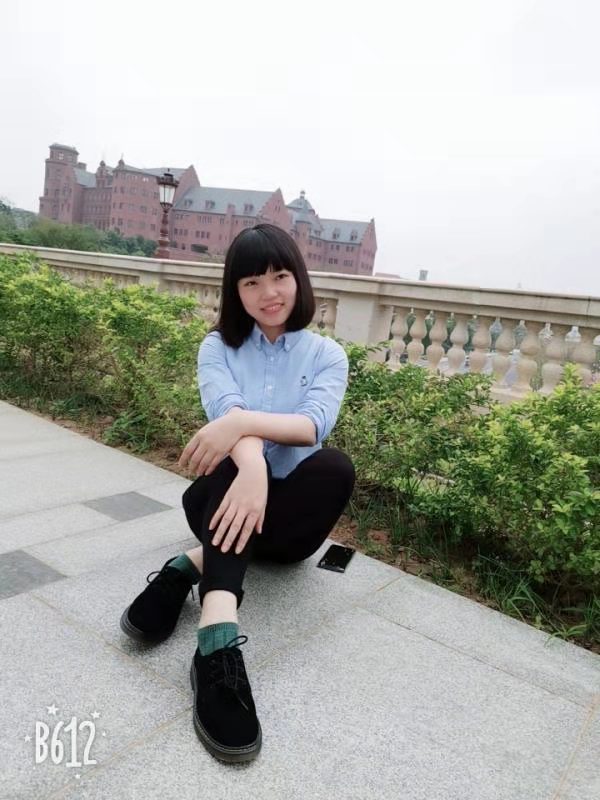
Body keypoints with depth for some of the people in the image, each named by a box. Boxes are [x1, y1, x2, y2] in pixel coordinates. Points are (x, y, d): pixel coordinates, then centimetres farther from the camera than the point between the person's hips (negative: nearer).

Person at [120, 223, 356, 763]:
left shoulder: (327, 354, 3)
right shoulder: (218, 348, 2)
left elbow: (316, 423, -18)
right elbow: (225, 411, -20)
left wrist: (244, 422, -36)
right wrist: (252, 466, -42)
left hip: (290, 509, 1)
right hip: (226, 490, 0)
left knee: (337, 466, -31)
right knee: (238, 460, -34)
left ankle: (192, 566, -28)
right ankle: (218, 641, -51)